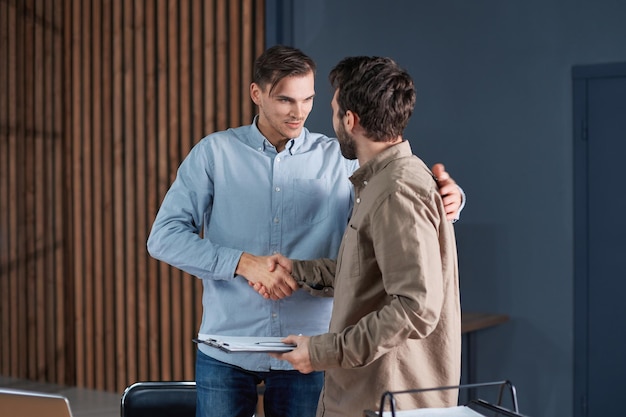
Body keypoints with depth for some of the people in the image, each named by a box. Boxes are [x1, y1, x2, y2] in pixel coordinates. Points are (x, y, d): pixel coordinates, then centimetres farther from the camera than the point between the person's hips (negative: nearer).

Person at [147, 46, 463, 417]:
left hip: (306, 354, 1)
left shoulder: (340, 160, 2)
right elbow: (164, 236, -5)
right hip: (226, 352, 0)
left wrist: (448, 196, -25)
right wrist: (243, 263, -18)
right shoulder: (215, 152, 0)